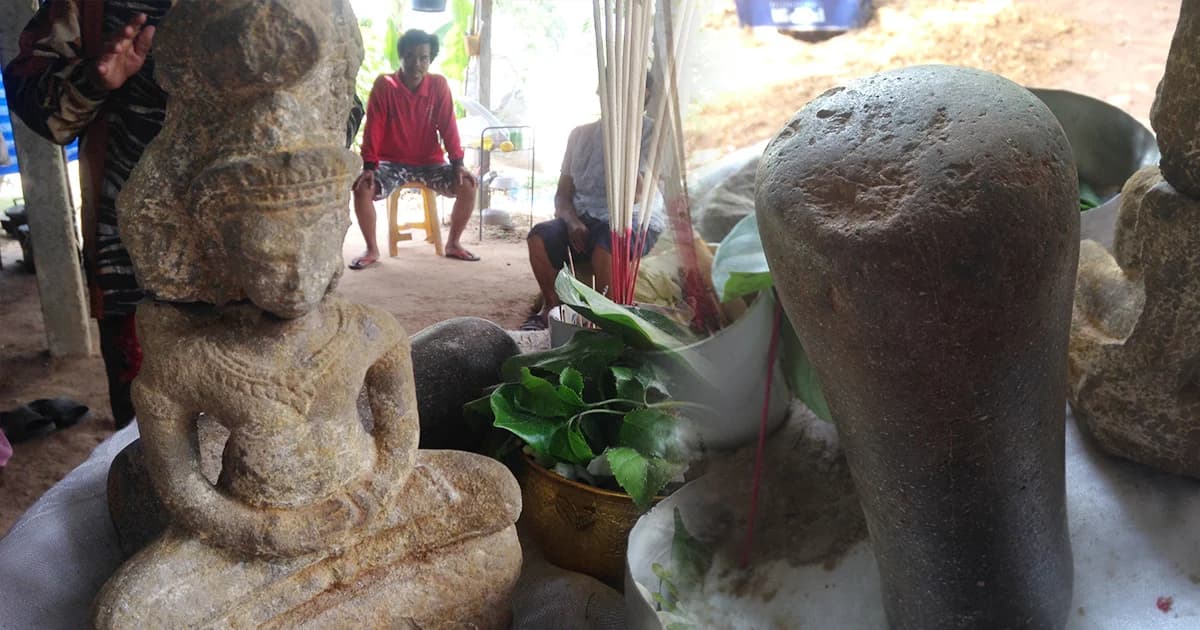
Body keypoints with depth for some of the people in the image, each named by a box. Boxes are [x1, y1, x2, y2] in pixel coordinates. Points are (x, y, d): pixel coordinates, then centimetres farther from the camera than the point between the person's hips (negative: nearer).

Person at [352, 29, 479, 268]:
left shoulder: (439, 85, -6)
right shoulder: (384, 84, -10)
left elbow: (448, 126, -5)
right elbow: (373, 128, -12)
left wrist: (458, 163, -15)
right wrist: (369, 166, -21)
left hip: (429, 162, 2)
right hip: (391, 162, -1)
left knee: (468, 186, -20)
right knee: (362, 188, -28)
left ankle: (453, 244, 1)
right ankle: (372, 249, -6)